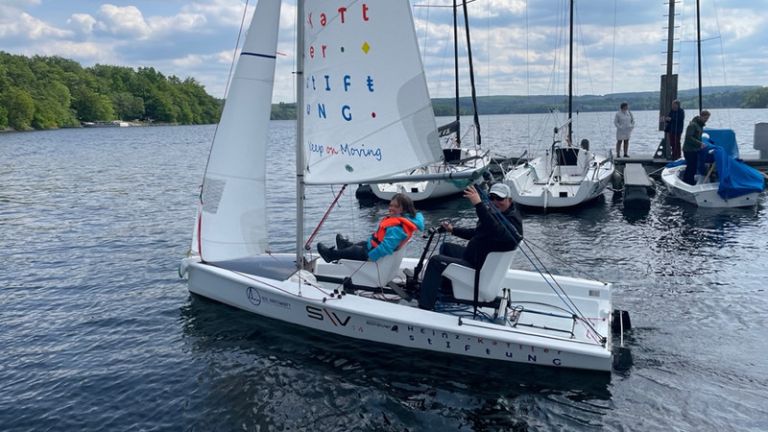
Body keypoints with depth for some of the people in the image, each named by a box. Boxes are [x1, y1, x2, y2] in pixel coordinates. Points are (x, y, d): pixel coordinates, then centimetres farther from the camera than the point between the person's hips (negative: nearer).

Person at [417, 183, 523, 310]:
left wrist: (478, 204, -53)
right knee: (445, 247, 27)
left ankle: (425, 308, -14)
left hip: (480, 268, -11)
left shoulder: (512, 220, -22)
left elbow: (496, 231, -46)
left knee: (435, 261, -17)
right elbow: (476, 233, 22)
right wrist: (453, 229, 15)